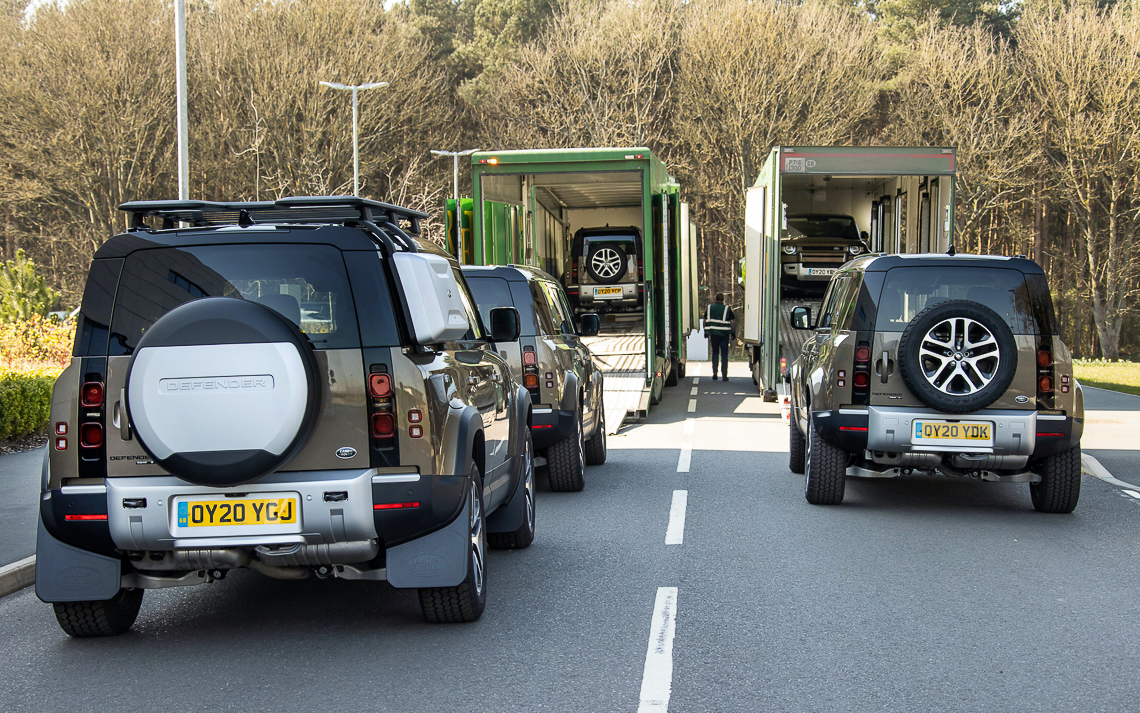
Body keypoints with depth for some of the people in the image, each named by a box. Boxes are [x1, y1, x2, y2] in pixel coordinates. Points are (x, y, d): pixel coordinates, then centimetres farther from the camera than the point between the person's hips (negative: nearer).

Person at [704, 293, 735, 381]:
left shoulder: (709, 308, 4)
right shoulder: (727, 309, -3)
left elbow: (705, 321, 8)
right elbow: (732, 322, -5)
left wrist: (706, 332, 17)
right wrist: (733, 333, 6)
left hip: (713, 334, 2)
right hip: (724, 334, -2)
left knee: (715, 353, 14)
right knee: (724, 355, 2)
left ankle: (714, 373, 9)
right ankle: (724, 376, -1)